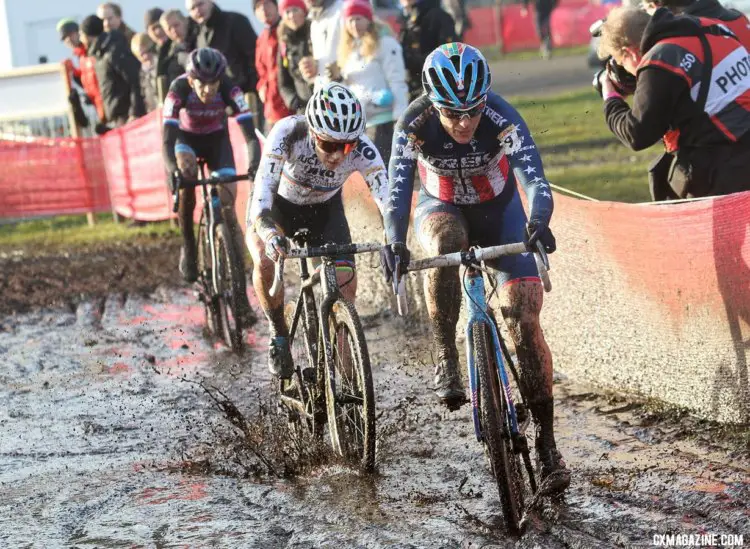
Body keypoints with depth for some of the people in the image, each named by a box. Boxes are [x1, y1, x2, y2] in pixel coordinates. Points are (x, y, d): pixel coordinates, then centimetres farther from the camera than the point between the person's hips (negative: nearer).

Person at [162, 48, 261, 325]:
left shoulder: (229, 89, -31)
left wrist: (254, 164, -54)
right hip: (187, 138, 0)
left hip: (218, 139, 0)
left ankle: (240, 290, -12)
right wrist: (172, 170, -56)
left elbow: (250, 132, -36)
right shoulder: (179, 89, -32)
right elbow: (168, 138, -37)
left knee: (228, 209, -12)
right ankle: (188, 246, -12)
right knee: (187, 175, -34)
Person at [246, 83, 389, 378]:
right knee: (266, 262, -29)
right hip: (278, 204, -1)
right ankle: (279, 334, -3)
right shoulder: (287, 133, -38)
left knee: (346, 286, -14)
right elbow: (262, 193, -44)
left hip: (325, 210, 2)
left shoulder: (362, 151, -32)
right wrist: (270, 235, -63)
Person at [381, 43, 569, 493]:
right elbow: (397, 189, -30)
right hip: (442, 209, 0)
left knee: (524, 320, -12)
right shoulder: (415, 126, -26)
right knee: (444, 244, -38)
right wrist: (395, 242, -48)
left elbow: (534, 177, -38)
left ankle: (546, 440, -4)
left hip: (499, 211, 0)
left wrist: (539, 222, -58)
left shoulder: (502, 119, -29)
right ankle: (446, 359, -23)